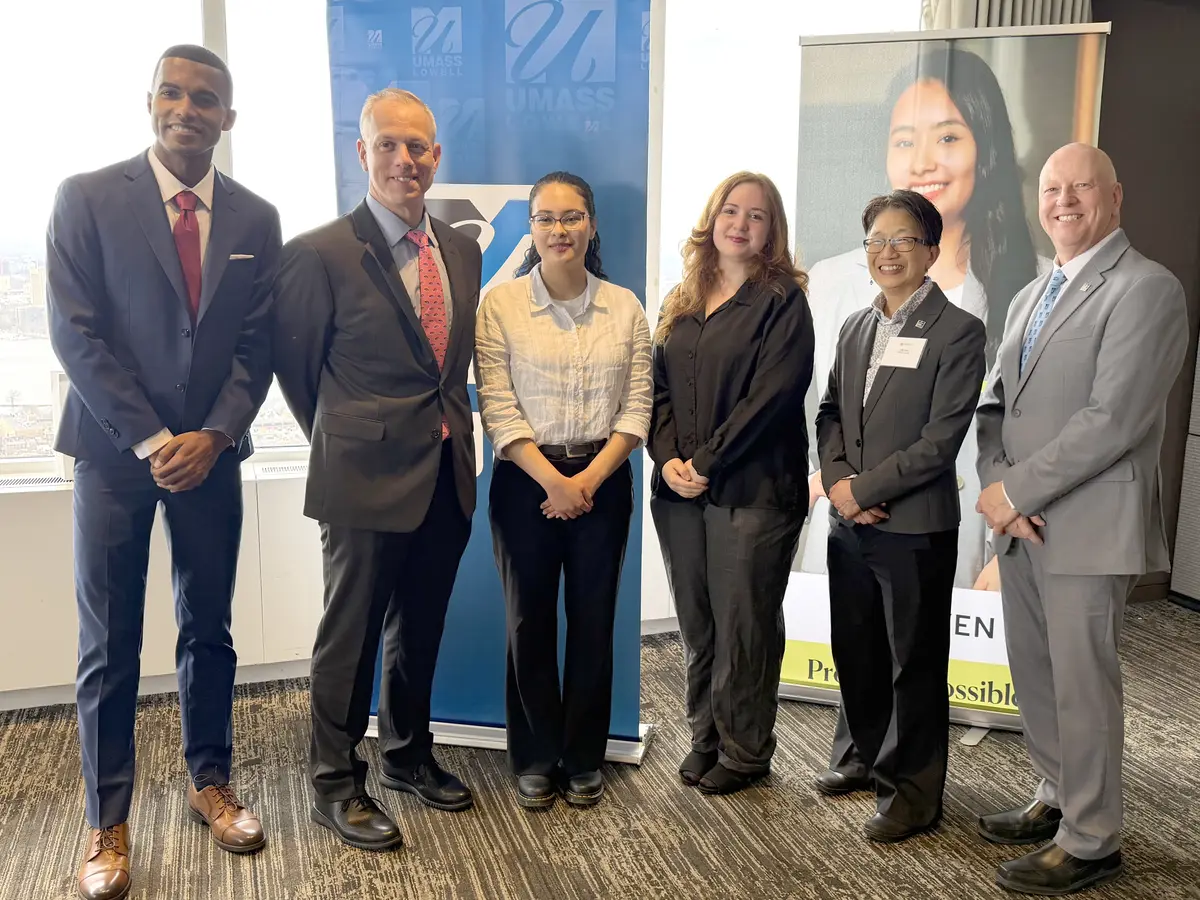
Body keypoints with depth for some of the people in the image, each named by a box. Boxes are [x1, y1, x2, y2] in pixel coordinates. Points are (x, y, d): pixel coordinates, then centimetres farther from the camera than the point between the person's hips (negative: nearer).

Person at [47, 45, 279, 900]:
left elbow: (258, 344, 4)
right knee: (109, 645, 4)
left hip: (210, 450, 3)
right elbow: (76, 332, -7)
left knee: (209, 630, 11)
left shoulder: (255, 218, 6)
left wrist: (213, 435, -10)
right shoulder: (88, 197, -2)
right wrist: (152, 440, -12)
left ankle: (211, 782, 29)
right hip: (116, 448, -2)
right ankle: (108, 822, 17)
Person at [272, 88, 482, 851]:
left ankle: (408, 756, 38)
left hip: (448, 474, 6)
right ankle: (336, 785, 24)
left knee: (420, 629, 19)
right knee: (352, 633, 7)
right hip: (367, 475, -6)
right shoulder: (322, 254, -11)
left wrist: (450, 428, 10)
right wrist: (346, 439, 7)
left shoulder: (463, 251, 8)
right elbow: (297, 364, -1)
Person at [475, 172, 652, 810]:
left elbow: (636, 409, 1)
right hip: (526, 481, -1)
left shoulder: (625, 308, 4)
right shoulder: (500, 304, -2)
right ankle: (535, 759, 23)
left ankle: (583, 759, 24)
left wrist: (589, 479, -10)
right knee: (530, 622, 6)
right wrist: (553, 481, -14)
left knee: (593, 622, 7)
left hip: (602, 481, 2)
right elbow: (497, 408, -8)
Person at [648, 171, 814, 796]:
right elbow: (659, 388, 10)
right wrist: (668, 458, -6)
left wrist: (707, 462, -15)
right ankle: (705, 737, 27)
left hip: (752, 488, -5)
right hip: (680, 488, 5)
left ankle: (744, 750, 18)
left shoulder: (781, 300, -3)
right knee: (696, 623, 12)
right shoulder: (681, 303, 15)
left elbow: (772, 394, -13)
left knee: (743, 625, 2)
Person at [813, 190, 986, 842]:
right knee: (855, 649, 18)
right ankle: (867, 754, 38)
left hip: (916, 526, -6)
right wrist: (839, 480, -6)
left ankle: (912, 789, 21)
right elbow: (829, 412, 11)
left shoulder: (958, 331, -8)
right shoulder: (855, 328, 13)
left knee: (915, 661, 6)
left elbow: (941, 439, -15)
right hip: (850, 522, 6)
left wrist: (864, 488, -15)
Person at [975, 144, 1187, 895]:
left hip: (1090, 527, -7)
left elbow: (1114, 420, -20)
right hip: (1022, 522, 8)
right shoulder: (1031, 296, 16)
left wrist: (1016, 489, -15)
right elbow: (997, 402, 12)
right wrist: (994, 485, -6)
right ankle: (1056, 800, 35)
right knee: (1034, 676, 17)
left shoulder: (1146, 288, -11)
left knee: (1082, 685, 2)